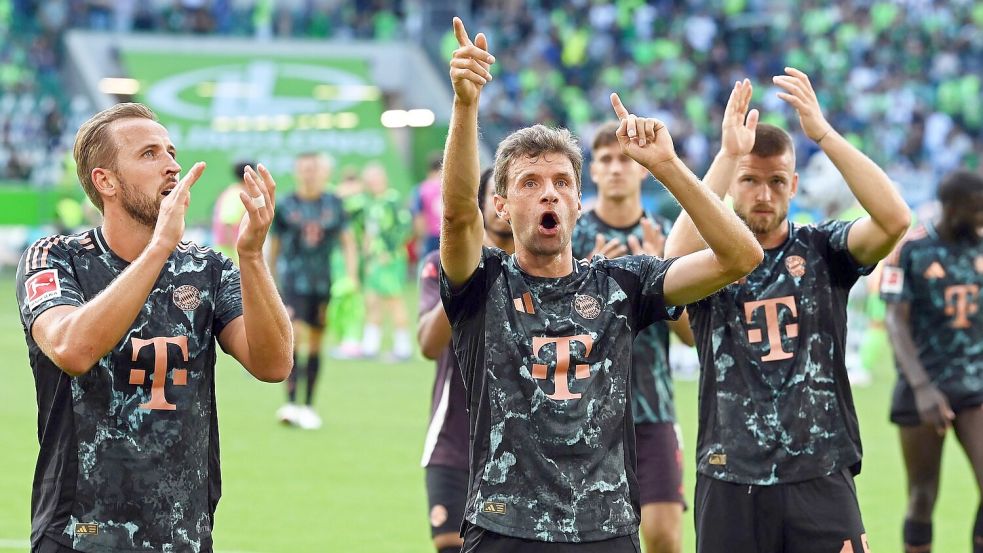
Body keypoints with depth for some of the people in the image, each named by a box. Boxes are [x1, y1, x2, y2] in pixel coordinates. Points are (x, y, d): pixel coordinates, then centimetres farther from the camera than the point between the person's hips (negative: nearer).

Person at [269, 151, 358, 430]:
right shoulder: (286, 206, 1)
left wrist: (351, 276, -2)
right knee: (294, 335, -18)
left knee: (315, 343, 8)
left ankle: (309, 407, 18)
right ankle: (291, 402, -22)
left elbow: (347, 241, 9)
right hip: (293, 279, -3)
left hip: (323, 281, 3)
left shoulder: (333, 204, 6)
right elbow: (274, 245, 9)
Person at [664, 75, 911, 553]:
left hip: (821, 479, 0)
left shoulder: (821, 250, 5)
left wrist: (823, 133, -19)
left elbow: (894, 219, -13)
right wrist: (727, 155, -23)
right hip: (731, 482, 0)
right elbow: (677, 259, -21)